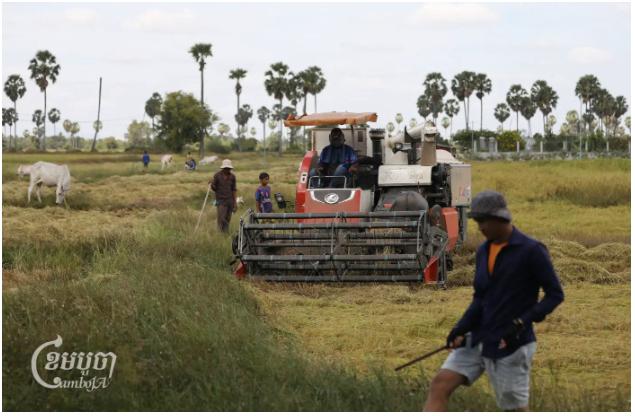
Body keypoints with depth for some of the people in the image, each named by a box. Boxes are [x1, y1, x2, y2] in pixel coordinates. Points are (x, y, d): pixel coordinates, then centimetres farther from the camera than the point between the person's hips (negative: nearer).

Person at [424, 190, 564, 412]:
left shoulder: (531, 250, -11)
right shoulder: (483, 251, 9)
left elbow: (555, 294, -9)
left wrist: (523, 323, -20)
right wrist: (462, 328, -3)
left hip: (511, 345, -7)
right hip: (478, 340, 7)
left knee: (516, 410, 1)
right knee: (439, 385, -8)